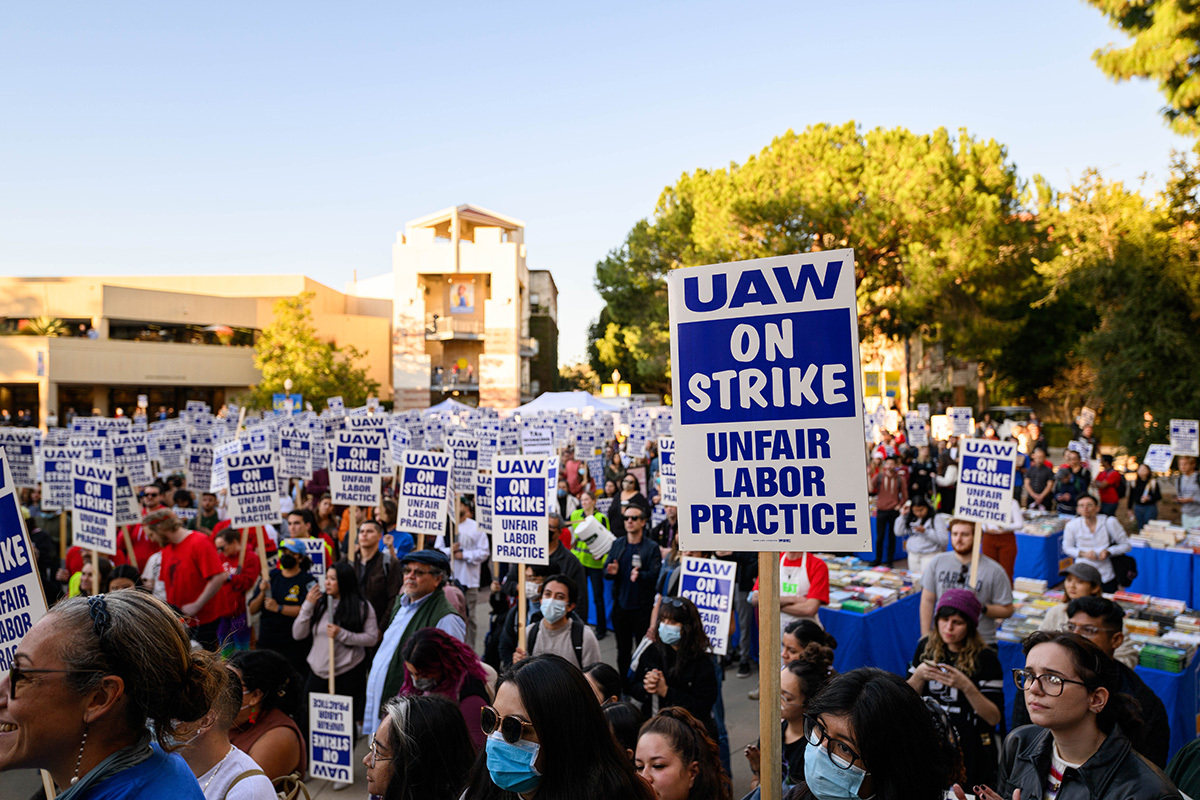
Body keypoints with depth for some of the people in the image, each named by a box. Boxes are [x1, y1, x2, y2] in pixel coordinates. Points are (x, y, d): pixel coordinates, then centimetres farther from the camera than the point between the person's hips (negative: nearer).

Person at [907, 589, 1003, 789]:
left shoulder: (985, 658, -12)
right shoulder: (926, 647, 0)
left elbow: (995, 718, -14)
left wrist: (966, 686, -27)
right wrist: (919, 675, -15)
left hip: (969, 750, -3)